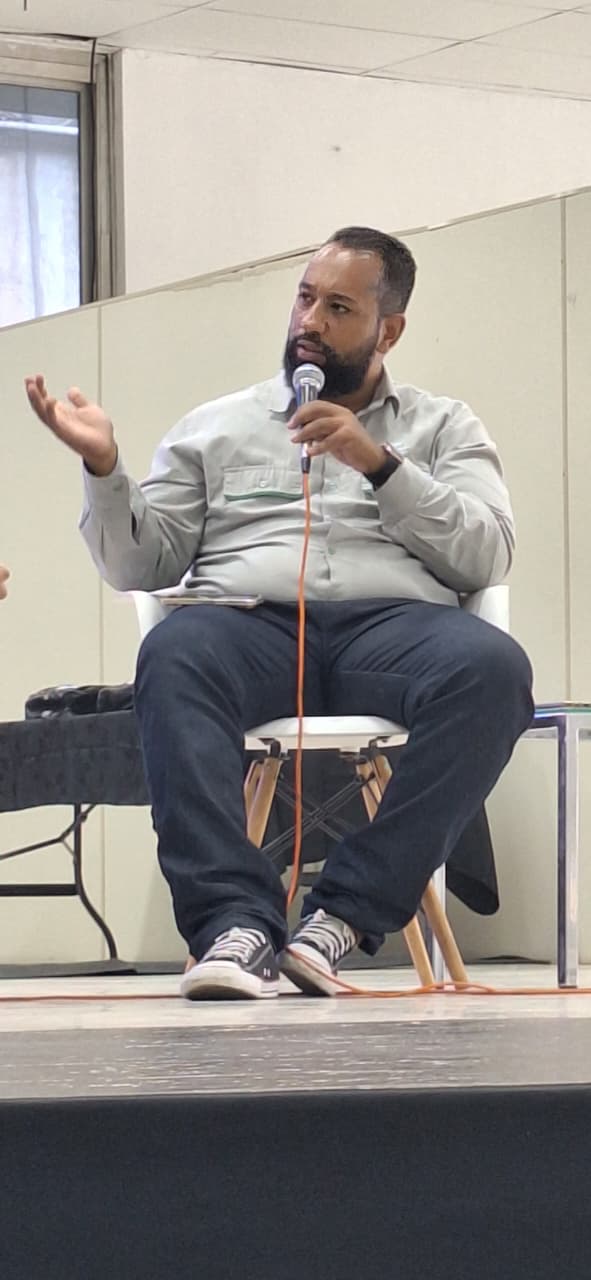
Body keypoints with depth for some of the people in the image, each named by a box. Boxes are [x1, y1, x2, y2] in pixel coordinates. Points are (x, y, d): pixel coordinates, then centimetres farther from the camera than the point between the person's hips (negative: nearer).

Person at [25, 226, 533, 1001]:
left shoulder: (443, 428, 22)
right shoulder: (216, 428, 24)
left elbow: (488, 556, 6)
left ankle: (346, 913, -34)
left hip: (395, 626, 0)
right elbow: (139, 567, 17)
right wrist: (104, 469, -1)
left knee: (493, 668, -36)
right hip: (252, 624, 0)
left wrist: (380, 464, -3)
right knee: (175, 657, -37)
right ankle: (235, 923, -46)